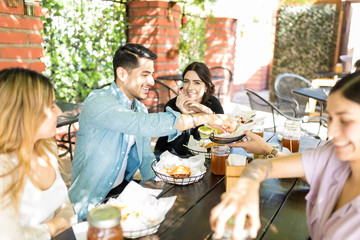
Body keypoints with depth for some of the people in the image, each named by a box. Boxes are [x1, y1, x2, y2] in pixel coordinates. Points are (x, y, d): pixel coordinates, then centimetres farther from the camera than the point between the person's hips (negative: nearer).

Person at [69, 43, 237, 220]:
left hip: (123, 190, 8)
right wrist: (205, 118, -32)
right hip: (89, 204, -7)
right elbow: (144, 125, -37)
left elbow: (146, 159, 8)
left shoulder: (140, 109, 7)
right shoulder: (97, 102, -21)